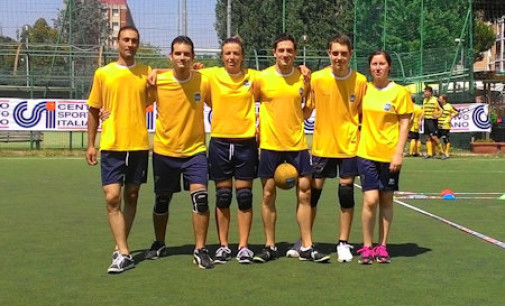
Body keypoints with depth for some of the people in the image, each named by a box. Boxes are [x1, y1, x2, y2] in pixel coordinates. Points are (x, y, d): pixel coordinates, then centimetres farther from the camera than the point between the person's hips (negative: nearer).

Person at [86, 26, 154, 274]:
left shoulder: (147, 73, 5)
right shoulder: (103, 74, 3)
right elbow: (94, 111, 8)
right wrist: (91, 144, 5)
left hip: (139, 145, 2)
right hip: (111, 146, -1)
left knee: (131, 197, 9)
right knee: (112, 198, -9)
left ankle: (120, 248, 22)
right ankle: (123, 253, -6)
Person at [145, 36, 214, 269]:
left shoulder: (204, 82, -8)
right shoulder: (158, 82, -8)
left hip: (195, 150, -1)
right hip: (164, 151, 1)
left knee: (200, 197, -15)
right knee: (162, 200, 13)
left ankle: (200, 250, -3)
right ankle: (159, 244, 35)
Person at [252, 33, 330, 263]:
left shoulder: (303, 78, 2)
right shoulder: (262, 78, -3)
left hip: (297, 143, 1)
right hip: (270, 144, -1)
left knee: (304, 192, 0)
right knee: (268, 193, 3)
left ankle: (307, 247, 9)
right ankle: (270, 246, 14)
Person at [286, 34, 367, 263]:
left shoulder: (360, 81, -3)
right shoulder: (317, 79, -5)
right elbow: (307, 110, 5)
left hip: (349, 146, 0)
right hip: (322, 145, 0)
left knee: (346, 191, 2)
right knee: (313, 191, 5)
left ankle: (343, 243, 14)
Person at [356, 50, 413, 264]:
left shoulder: (399, 92, -2)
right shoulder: (364, 89, 5)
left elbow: (404, 124, -3)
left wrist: (399, 153, -11)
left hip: (389, 154, -1)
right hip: (367, 152, 1)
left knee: (386, 200, 7)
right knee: (370, 200, -7)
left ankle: (382, 246, 17)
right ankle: (367, 247, 5)